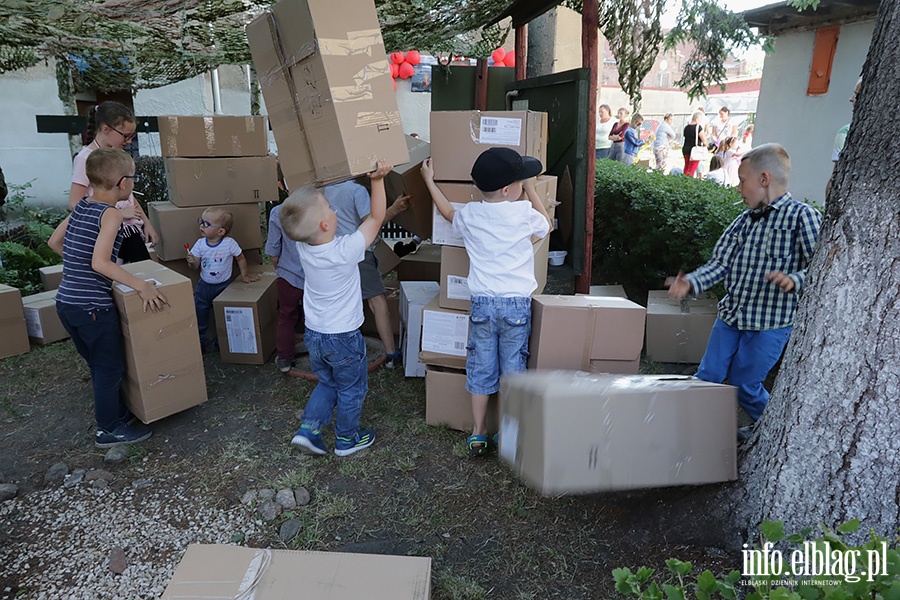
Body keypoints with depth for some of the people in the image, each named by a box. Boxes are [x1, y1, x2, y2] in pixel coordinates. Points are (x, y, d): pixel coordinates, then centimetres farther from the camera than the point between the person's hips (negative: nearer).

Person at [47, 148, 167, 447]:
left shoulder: (81, 206, 9)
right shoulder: (111, 215, -16)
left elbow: (54, 242, 19)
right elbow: (100, 263, -25)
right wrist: (141, 285, -24)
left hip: (66, 301, 9)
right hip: (93, 306, -8)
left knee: (99, 364, 21)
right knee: (110, 367, 7)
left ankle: (119, 412, 37)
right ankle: (109, 429, 19)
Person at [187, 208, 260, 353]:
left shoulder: (229, 243, -19)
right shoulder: (200, 244, -9)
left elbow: (240, 259, -3)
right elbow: (196, 266, -4)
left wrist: (245, 275, 2)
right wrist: (191, 262, -25)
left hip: (224, 286, -2)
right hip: (204, 285, 3)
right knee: (199, 312, 9)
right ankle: (200, 340, 28)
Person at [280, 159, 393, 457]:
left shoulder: (302, 246, -13)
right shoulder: (346, 250, -28)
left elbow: (300, 207, 6)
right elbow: (376, 217, -18)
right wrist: (378, 179, -15)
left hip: (314, 334, 6)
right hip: (344, 338, -5)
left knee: (327, 384, 27)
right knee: (352, 389, 18)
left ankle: (308, 430, 22)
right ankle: (347, 439, 33)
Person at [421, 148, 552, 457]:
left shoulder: (469, 215, 0)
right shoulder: (524, 213, -8)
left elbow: (448, 212, 23)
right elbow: (547, 225, 14)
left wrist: (429, 181, 34)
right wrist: (530, 189, 19)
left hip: (482, 303, 2)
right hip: (517, 304, -2)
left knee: (480, 367, 13)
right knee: (513, 368, 11)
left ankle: (478, 434, 24)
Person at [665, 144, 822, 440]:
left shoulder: (803, 216, -9)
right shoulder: (745, 220, 10)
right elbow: (720, 263, 7)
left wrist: (794, 280, -35)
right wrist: (690, 283, -8)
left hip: (770, 322, -5)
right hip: (730, 315, 6)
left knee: (744, 384, 7)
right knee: (708, 376, 8)